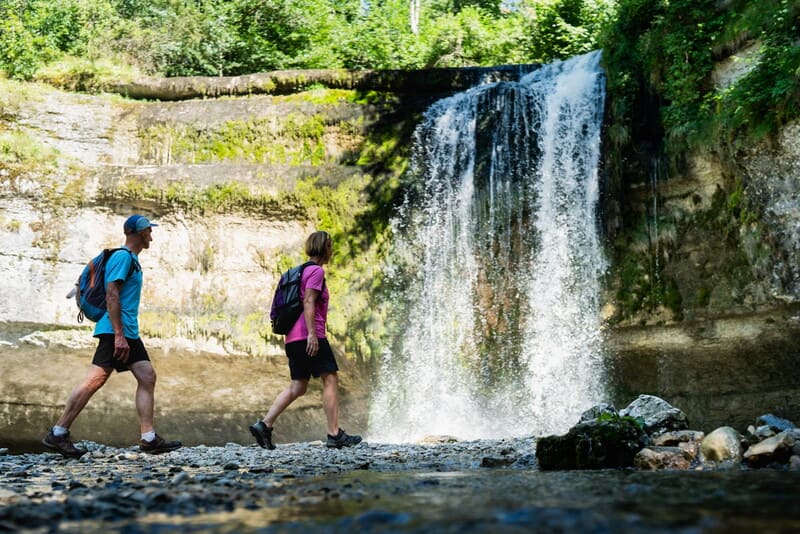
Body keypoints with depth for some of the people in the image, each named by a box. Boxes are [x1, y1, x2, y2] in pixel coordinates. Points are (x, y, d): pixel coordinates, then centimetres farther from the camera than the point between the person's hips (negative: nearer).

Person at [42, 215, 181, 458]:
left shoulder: (131, 259, 21)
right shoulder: (123, 257, -9)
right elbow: (111, 294, -18)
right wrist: (119, 335, -23)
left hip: (128, 332, 10)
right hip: (115, 330, -10)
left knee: (147, 377, 3)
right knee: (95, 380, -10)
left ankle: (149, 439, 2)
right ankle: (58, 433, -3)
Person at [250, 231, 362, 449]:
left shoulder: (302, 271, 22)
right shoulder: (316, 271, -6)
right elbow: (309, 302, -17)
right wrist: (312, 333, -22)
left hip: (293, 337, 9)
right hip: (308, 335, -9)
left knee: (297, 387, 8)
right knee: (330, 380, -4)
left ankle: (264, 425, 0)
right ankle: (334, 434, -5)